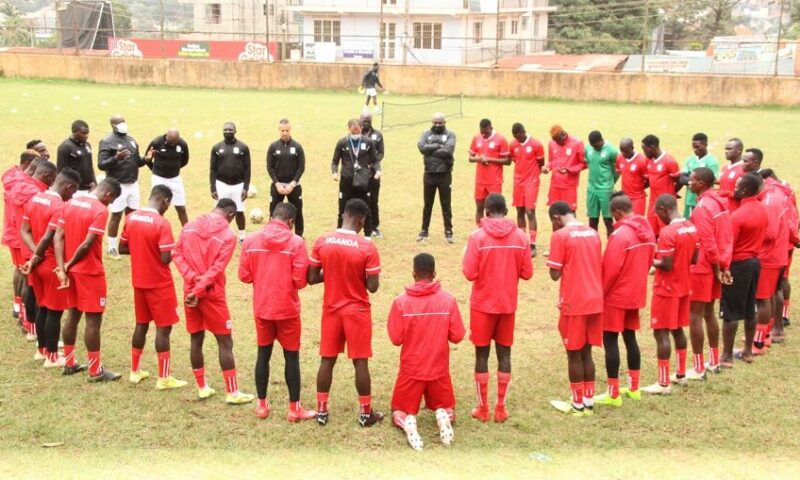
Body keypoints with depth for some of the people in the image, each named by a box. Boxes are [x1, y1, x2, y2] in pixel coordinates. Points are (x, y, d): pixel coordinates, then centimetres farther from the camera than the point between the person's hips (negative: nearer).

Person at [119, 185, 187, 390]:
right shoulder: (161, 223, -20)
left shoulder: (131, 217, 1)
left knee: (141, 324, 19)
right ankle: (164, 378, 6)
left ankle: (135, 371, 27)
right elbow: (166, 258, -22)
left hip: (138, 281, 7)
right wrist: (173, 252, -1)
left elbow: (122, 249, 8)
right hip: (159, 283, -7)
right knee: (163, 328, 2)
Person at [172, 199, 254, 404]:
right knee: (225, 342, 2)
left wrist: (193, 279, -8)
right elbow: (216, 268, -16)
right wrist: (199, 290, -14)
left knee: (196, 339, 14)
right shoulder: (228, 235, -9)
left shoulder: (189, 226, 5)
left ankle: (202, 388, 21)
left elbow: (177, 254, -1)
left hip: (190, 291, 5)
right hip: (212, 293, -5)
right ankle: (232, 393, 3)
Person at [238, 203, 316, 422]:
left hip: (261, 308, 3)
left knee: (263, 354, 15)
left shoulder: (251, 240, -2)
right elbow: (300, 280, -14)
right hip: (287, 309, -3)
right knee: (292, 356, 7)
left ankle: (262, 405, 22)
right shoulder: (296, 242, -12)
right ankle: (294, 408, 12)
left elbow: (244, 275, 0)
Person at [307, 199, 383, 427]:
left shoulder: (322, 242, -6)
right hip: (357, 311, -3)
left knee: (327, 360, 12)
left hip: (331, 309, 3)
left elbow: (312, 278, -2)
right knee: (360, 362, 6)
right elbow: (373, 287, -13)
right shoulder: (367, 247, -15)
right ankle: (365, 413, 15)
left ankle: (321, 411, 19)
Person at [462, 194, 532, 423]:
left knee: (482, 354, 7)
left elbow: (469, 273, -14)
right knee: (504, 354, 10)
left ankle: (482, 408, 14)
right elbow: (526, 273, 0)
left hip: (483, 304, -2)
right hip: (508, 305, 2)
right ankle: (501, 408, 14)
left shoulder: (478, 236, -12)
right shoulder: (520, 236, -3)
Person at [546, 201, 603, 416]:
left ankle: (578, 404, 12)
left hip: (573, 303, -6)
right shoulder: (593, 233, 10)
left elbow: (555, 274, -10)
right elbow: (598, 266, 16)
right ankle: (589, 402, 18)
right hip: (595, 301, 6)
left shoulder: (560, 236, -10)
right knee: (586, 352, 14)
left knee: (574, 354, 5)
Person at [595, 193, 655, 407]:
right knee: (630, 337, 17)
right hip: (636, 293, 8)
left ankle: (613, 394, 1)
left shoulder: (620, 234, -21)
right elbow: (648, 261, 12)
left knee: (610, 340, -1)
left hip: (616, 295, -8)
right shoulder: (647, 231, 4)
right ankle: (634, 387, 24)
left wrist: (601, 292, -8)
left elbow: (610, 269, -20)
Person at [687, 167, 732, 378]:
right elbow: (727, 238, 10)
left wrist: (717, 267, -11)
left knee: (695, 316, -2)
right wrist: (724, 266, 9)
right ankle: (714, 362, 27)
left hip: (701, 267, -9)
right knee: (709, 312, 18)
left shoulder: (702, 207, -19)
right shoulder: (719, 203, 9)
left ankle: (699, 369, 1)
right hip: (715, 266, 9)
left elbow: (708, 243, -21)